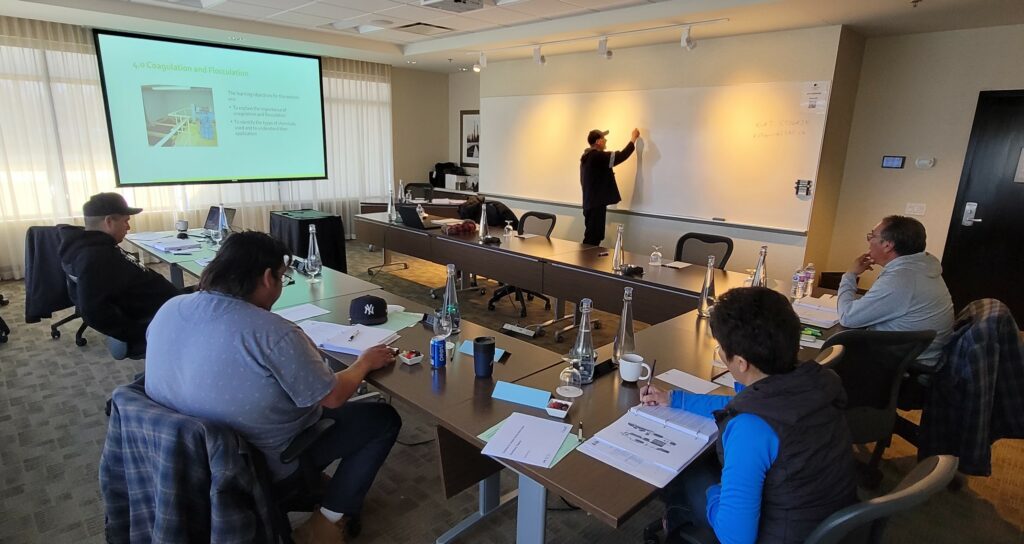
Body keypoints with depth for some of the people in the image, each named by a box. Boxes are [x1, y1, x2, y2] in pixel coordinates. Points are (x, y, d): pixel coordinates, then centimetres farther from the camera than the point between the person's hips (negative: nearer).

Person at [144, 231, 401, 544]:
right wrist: (365, 362, -2)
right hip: (264, 463, -7)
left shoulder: (168, 310, -8)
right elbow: (333, 397, -20)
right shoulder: (274, 333, -31)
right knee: (384, 418, 6)